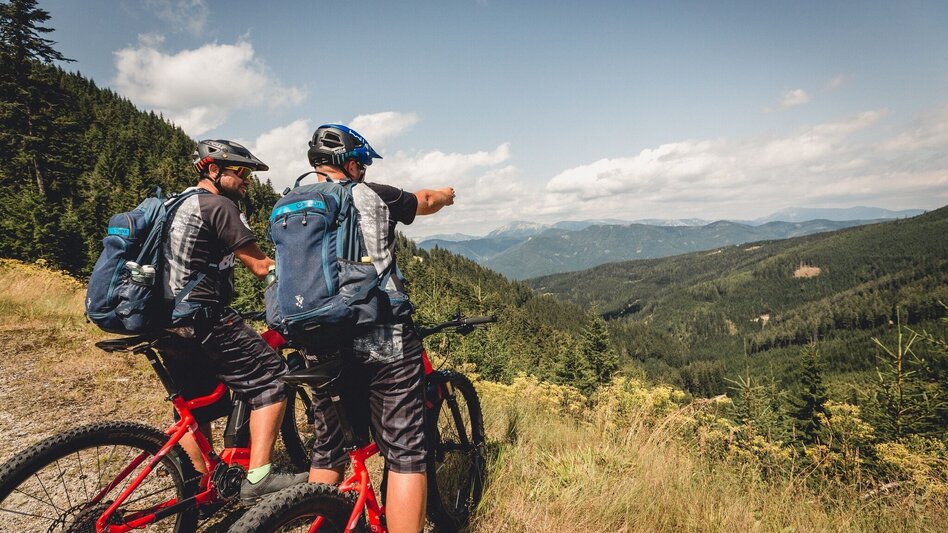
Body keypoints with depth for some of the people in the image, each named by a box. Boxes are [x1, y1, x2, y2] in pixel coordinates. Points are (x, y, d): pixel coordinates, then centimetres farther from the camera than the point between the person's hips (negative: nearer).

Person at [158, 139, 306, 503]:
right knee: (271, 379, -7)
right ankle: (258, 479, -11)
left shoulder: (178, 204, 22)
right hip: (203, 319, -10)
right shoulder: (218, 205, -8)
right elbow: (261, 266, -11)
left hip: (169, 323, 10)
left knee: (195, 408, 18)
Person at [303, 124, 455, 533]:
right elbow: (426, 201, 21)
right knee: (406, 455, 3)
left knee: (327, 453, 19)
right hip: (386, 344, -5)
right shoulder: (374, 196, 1)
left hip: (324, 348, 5)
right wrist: (445, 194, 43)